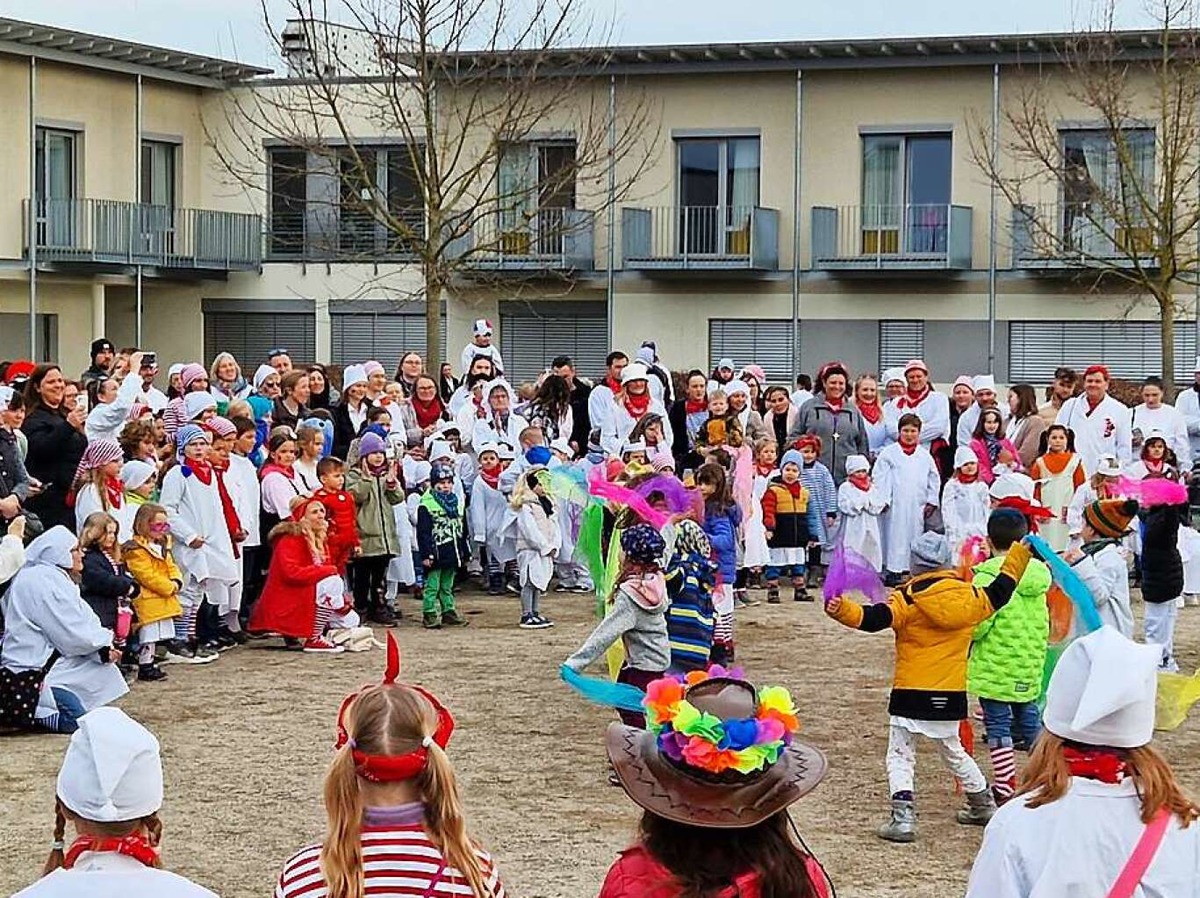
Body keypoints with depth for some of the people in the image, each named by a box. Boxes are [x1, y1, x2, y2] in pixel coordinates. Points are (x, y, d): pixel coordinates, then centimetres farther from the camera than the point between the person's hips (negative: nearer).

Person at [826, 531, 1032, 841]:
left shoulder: (907, 599, -12)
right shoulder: (969, 596, 2)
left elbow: (874, 618, -24)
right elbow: (999, 592, 19)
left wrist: (842, 609, -30)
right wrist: (1019, 553, 32)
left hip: (911, 694, -5)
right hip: (951, 695, 5)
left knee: (900, 755, 3)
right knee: (954, 752, 26)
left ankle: (903, 817, -10)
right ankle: (983, 804, 35)